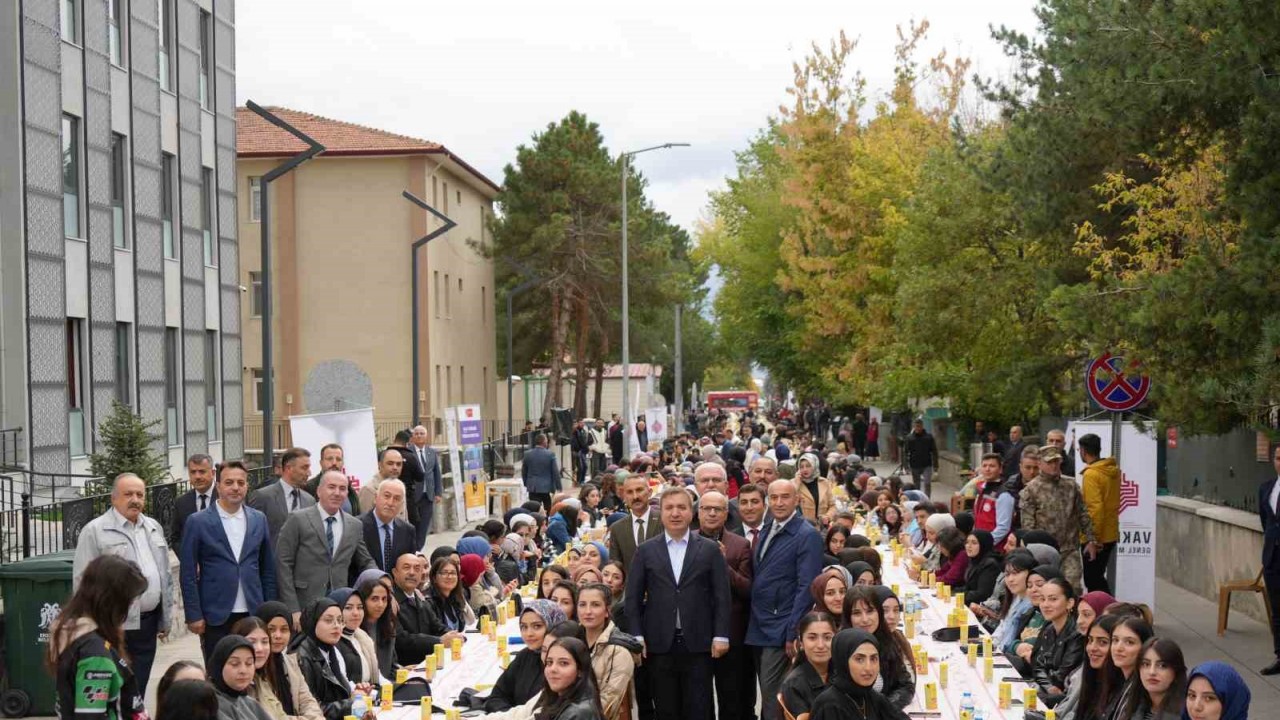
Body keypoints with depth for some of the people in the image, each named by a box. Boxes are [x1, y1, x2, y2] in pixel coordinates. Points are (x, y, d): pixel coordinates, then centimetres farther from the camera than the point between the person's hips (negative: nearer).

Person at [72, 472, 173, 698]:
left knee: (138, 690, 10)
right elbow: (83, 580, -7)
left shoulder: (154, 528, 14)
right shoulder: (95, 531, -5)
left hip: (148, 622, 6)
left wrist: (165, 619, 15)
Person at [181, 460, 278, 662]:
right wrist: (194, 615, -6)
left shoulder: (259, 520, 8)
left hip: (253, 614, 3)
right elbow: (187, 574, -2)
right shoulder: (198, 522, -2)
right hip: (215, 616, -3)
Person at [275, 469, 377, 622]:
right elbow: (283, 564, -5)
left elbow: (366, 563, 19)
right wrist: (293, 609, -11)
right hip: (304, 607, -3)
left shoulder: (355, 526, 10)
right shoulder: (298, 520, -2)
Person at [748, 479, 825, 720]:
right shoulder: (766, 531, 13)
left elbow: (806, 588, -16)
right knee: (766, 697, 13)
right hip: (759, 629, 8)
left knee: (773, 699, -8)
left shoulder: (807, 536, -11)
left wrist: (793, 634, -19)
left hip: (781, 633, -8)